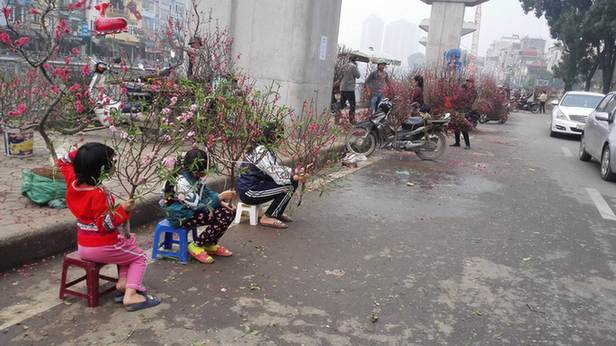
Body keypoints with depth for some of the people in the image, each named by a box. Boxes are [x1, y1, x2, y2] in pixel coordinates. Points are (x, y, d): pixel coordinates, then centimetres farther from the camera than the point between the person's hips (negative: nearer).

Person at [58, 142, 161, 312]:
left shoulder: (73, 182, -5)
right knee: (140, 257, 13)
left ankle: (123, 282, 13)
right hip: (102, 248, -8)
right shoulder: (99, 194, -28)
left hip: (83, 247, 8)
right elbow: (106, 224, -27)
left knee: (127, 242, 31)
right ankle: (130, 295, -6)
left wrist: (81, 152, 0)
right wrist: (122, 210, -34)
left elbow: (63, 162, 14)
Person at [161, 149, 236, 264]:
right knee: (222, 218, -22)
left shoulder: (195, 176, -1)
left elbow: (206, 192, 11)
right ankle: (196, 246, -6)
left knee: (229, 212, -1)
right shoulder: (181, 182, -28)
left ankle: (211, 245, 13)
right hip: (182, 216, -9)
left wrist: (222, 202, -6)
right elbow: (198, 205, -28)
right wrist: (221, 197, -23)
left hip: (194, 209, 9)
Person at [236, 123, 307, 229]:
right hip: (249, 192, -10)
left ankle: (278, 213, 17)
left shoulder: (266, 149, 7)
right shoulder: (262, 152, -24)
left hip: (256, 184, 10)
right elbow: (278, 176, -28)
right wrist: (295, 177, -15)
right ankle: (268, 218, -6)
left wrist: (294, 172, -1)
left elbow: (277, 168, 12)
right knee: (289, 186, -15)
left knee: (292, 181, 7)